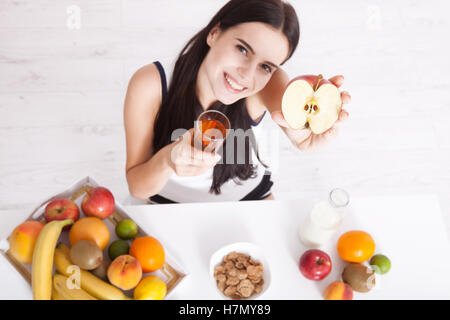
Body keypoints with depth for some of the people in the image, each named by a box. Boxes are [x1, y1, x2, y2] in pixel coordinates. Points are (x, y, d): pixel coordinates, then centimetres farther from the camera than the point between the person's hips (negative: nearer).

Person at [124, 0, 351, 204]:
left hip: (248, 199, 1)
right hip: (170, 204, 0)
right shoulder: (150, 85, -26)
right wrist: (167, 159, -41)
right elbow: (137, 187, -20)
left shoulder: (268, 84, -23)